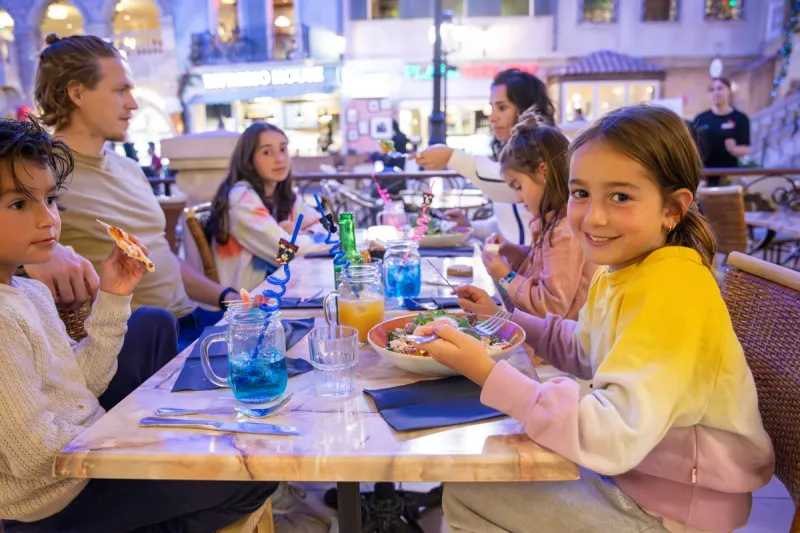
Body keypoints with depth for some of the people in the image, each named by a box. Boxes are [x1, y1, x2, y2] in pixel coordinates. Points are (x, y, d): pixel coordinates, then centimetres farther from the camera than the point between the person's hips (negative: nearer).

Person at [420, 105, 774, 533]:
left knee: (464, 497, -4)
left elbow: (615, 437, -35)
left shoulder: (670, 288, -29)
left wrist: (489, 375, -36)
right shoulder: (620, 268, -1)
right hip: (629, 468, 8)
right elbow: (585, 354, 13)